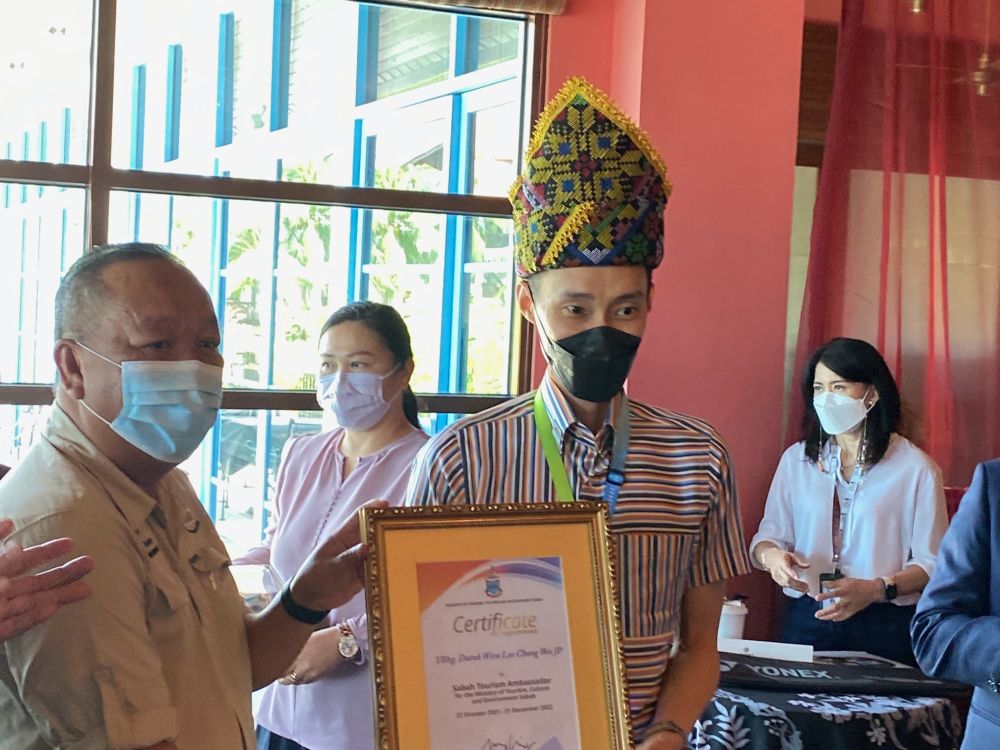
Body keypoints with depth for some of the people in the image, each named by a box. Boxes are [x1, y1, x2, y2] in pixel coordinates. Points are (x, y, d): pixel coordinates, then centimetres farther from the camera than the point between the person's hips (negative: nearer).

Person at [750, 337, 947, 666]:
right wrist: (770, 555, -14)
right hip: (806, 621, 3)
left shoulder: (915, 468, -3)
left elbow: (931, 563, -4)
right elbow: (769, 534, 10)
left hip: (884, 628, -2)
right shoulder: (797, 459, 9)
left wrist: (876, 589, -20)